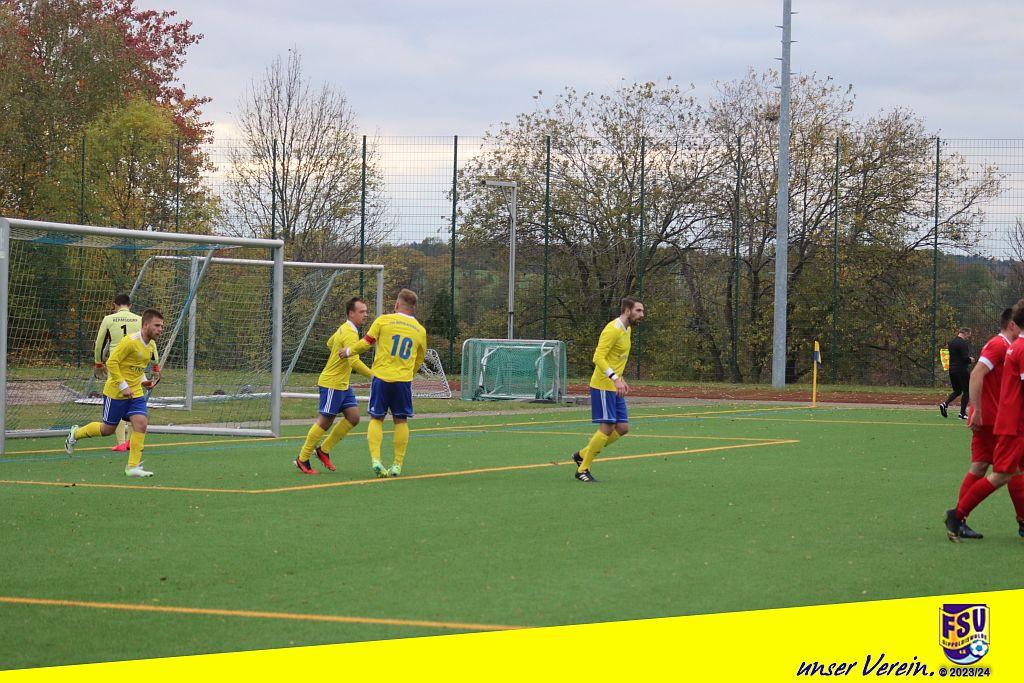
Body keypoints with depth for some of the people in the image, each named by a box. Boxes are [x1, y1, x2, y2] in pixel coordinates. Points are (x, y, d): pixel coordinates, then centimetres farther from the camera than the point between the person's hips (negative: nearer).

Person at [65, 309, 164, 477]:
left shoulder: (151, 345, 5)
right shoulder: (130, 341, -21)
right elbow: (111, 362, -21)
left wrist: (143, 380, 6)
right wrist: (123, 386, -23)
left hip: (136, 392, 7)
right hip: (115, 392, -7)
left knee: (141, 424, -12)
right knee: (108, 429, 7)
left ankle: (133, 466, -6)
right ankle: (76, 433, 34)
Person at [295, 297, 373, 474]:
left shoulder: (344, 328, 11)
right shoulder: (350, 333, -21)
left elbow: (330, 343, 29)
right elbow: (354, 362, -30)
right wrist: (372, 375, -29)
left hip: (343, 385, 10)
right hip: (332, 384, -10)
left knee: (353, 417, 5)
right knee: (325, 421, -4)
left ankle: (324, 450, 14)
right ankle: (302, 459, 6)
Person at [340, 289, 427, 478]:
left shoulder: (384, 320, -1)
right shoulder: (420, 330, 9)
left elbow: (366, 342, -1)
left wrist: (349, 351, 17)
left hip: (381, 377, -2)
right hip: (404, 380, 2)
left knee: (376, 419, 6)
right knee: (401, 420, 9)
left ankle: (375, 459, -9)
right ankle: (398, 464, 8)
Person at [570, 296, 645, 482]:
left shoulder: (627, 330, 14)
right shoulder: (612, 330, -17)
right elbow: (598, 358, -25)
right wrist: (615, 378, -33)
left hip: (614, 387, 9)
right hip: (603, 386, -9)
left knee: (622, 428, 6)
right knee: (607, 428, -9)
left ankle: (582, 455, 18)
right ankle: (582, 470, 3)